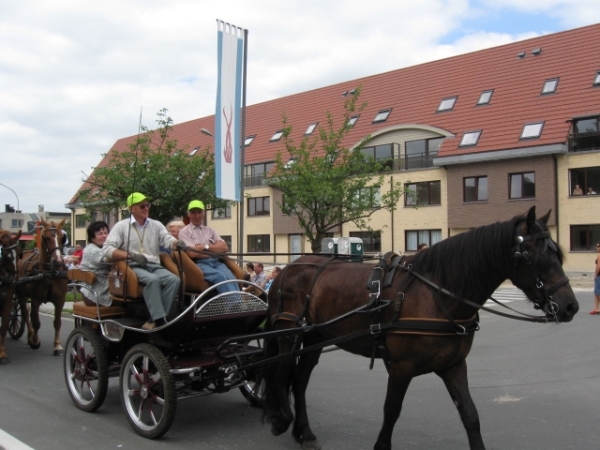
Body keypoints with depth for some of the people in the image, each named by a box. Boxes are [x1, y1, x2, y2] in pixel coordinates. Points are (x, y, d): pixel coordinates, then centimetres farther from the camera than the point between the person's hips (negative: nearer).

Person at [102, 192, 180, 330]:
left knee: (174, 279, -26)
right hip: (133, 267, -4)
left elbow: (168, 239, 0)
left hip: (155, 266, 4)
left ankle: (155, 319, -26)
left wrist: (178, 243, -26)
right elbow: (107, 249, -4)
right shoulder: (121, 226, 7)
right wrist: (131, 255, -17)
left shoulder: (156, 225, 17)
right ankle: (160, 320, -35)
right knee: (153, 279, -36)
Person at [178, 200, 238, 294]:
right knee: (220, 276, -35)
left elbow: (224, 247, 12)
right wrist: (214, 251, 2)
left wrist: (206, 246, 0)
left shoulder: (210, 230, 26)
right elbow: (192, 253, -5)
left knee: (231, 278, -29)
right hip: (199, 264, -4)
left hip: (216, 262, 4)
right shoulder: (184, 232, 11)